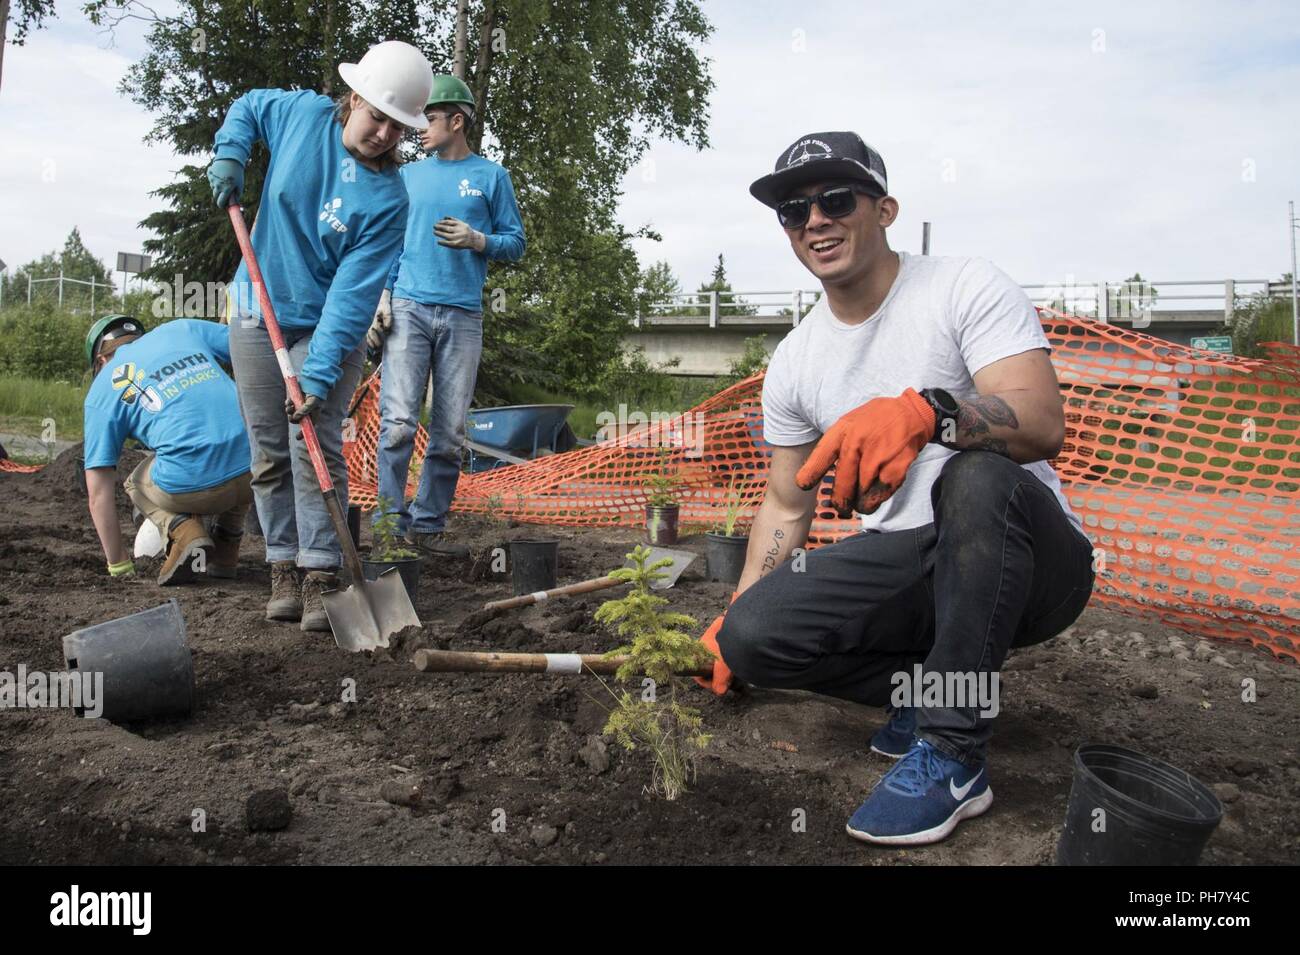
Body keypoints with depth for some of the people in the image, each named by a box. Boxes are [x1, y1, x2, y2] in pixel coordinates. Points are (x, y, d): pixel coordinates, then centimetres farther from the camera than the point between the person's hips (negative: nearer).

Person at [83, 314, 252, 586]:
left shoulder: (103, 389, 15)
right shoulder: (182, 328, 21)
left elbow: (98, 491, 14)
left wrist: (118, 565, 23)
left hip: (191, 487, -2)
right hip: (254, 469, 3)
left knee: (137, 483, 32)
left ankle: (184, 532, 2)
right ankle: (225, 551, 27)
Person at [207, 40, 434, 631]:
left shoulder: (388, 200, -16)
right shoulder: (304, 113, -6)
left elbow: (353, 293, -21)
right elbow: (247, 106, 18)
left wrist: (319, 374, -28)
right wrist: (229, 157, -1)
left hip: (328, 327, -3)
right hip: (257, 315, 3)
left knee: (316, 451, -11)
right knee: (270, 455, 5)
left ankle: (321, 578, -4)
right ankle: (284, 571, 14)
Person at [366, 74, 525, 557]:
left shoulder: (491, 176, 10)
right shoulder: (407, 176, 17)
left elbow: (516, 244, 9)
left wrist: (477, 240, -10)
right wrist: (382, 297, 2)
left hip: (463, 317, 0)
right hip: (408, 309, 1)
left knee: (450, 434, 1)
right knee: (398, 423, -10)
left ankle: (428, 525, 11)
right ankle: (389, 523, -3)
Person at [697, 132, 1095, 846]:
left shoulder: (967, 289, -9)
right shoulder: (794, 361, 6)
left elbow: (1043, 426, -25)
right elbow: (786, 502, 13)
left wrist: (926, 410, -45)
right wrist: (732, 622, 7)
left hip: (1033, 561, -4)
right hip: (901, 561, 4)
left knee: (977, 476, -38)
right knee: (752, 635, -18)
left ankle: (952, 757, -23)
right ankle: (930, 686, 7)